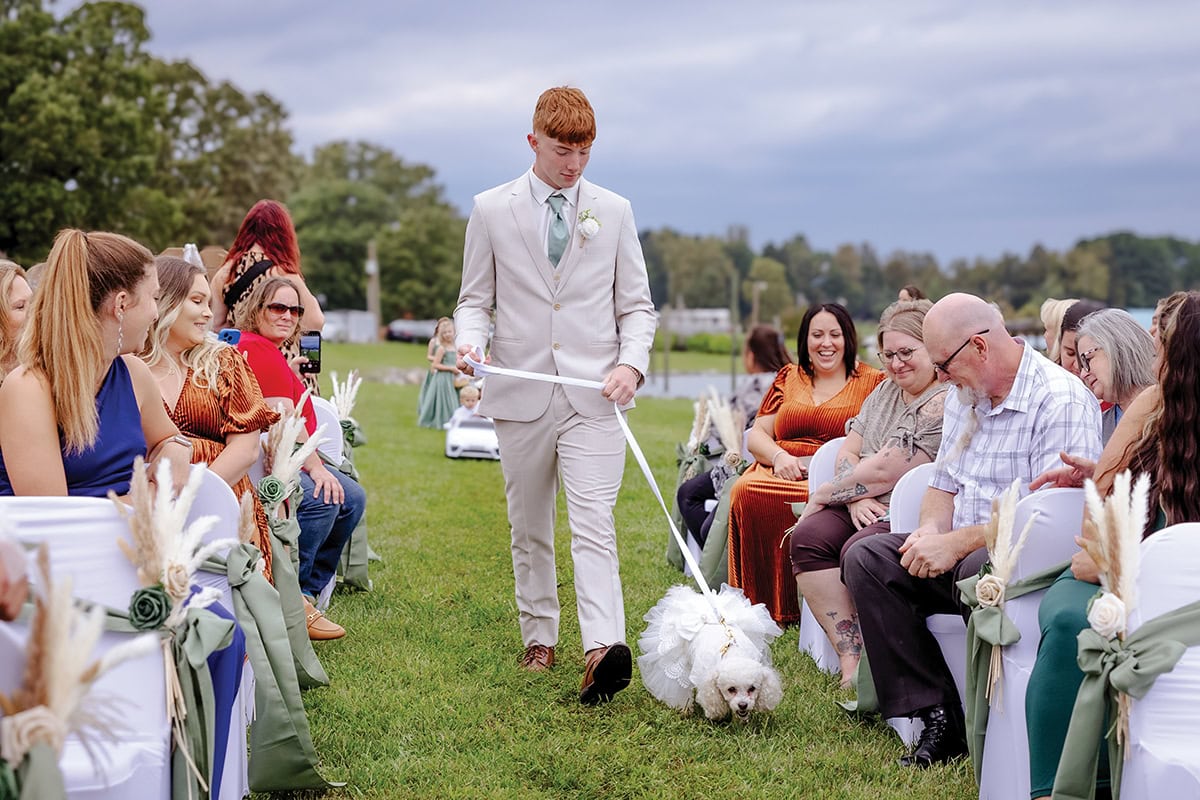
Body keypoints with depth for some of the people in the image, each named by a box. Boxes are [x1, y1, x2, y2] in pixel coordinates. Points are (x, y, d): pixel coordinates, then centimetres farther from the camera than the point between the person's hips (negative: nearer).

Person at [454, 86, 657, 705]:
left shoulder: (614, 211, 8)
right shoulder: (491, 210, 6)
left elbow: (636, 305, 9)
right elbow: (475, 299, 9)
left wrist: (631, 362, -9)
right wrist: (469, 340, -13)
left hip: (593, 396, -1)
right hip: (520, 394, 1)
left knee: (593, 525, -14)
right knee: (529, 528, 12)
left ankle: (603, 649, -25)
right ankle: (539, 639, 26)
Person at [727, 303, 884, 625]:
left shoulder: (872, 382, 11)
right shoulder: (789, 377, 22)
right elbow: (756, 435, 17)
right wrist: (779, 455, -6)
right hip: (779, 473, 3)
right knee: (745, 492, -30)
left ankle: (791, 609, -24)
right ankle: (759, 605, -25)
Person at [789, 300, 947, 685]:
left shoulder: (945, 403, -11)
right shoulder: (884, 392, 19)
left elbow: (884, 471, -15)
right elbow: (848, 452, 13)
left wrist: (822, 496, -3)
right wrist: (855, 498, -8)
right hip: (868, 509, 8)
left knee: (859, 549, -33)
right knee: (808, 537, -18)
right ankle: (851, 659, -24)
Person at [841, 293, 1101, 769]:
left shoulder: (1061, 402, -15)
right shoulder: (964, 396, 14)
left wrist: (956, 543, -21)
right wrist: (930, 532, -2)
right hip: (962, 553, 9)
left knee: (978, 570, -39)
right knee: (866, 558, -9)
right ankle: (937, 715, -16)